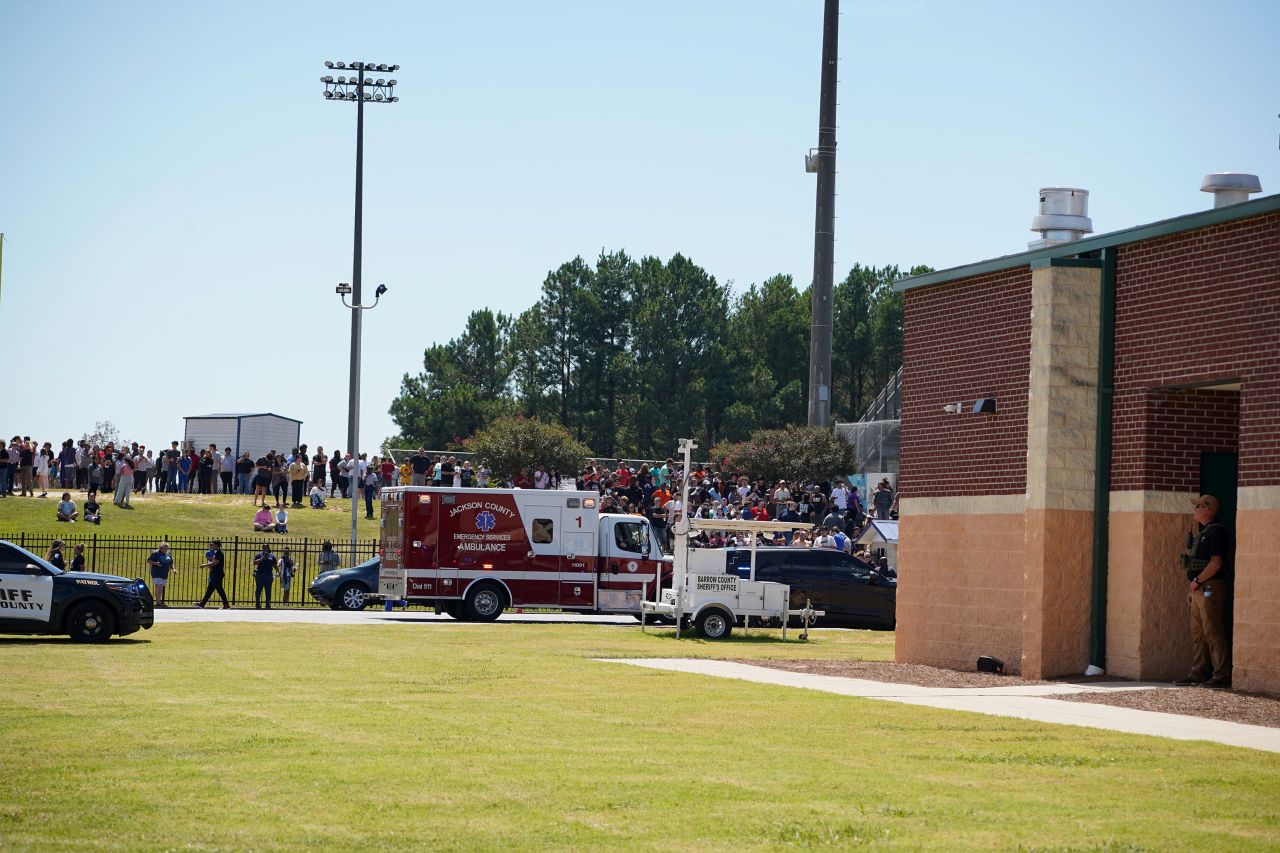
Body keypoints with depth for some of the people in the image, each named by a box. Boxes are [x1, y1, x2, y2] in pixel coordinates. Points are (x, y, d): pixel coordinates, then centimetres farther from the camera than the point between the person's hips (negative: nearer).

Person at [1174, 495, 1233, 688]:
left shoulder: (1216, 531, -13)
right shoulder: (1202, 532, 19)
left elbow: (1215, 563, -21)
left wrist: (1197, 581, -13)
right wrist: (1193, 588, 16)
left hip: (1211, 589, -10)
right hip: (1199, 590, 10)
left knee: (1213, 634, -10)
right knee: (1198, 634, 12)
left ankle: (1222, 676, -10)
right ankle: (1198, 673, 16)